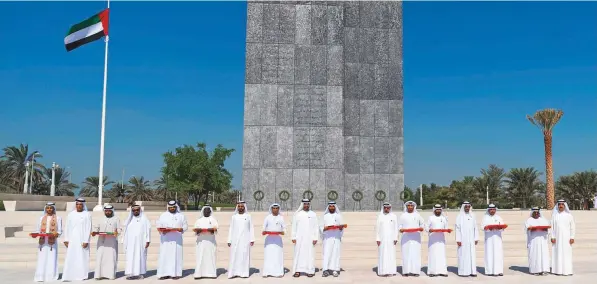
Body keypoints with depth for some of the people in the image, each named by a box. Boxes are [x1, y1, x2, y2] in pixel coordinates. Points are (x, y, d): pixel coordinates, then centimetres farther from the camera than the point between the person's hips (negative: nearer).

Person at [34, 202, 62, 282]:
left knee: (51, 259, -4)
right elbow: (38, 229, 13)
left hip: (52, 241, -2)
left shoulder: (57, 218, 6)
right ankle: (40, 276, 2)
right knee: (42, 259, -2)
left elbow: (59, 231, 2)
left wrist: (55, 234, -17)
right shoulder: (42, 218, 15)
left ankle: (50, 276, -1)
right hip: (43, 241, 2)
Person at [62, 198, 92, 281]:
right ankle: (69, 276, -2)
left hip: (82, 239, -2)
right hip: (72, 240, 2)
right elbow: (67, 228, 8)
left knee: (82, 257, -1)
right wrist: (66, 239, 0)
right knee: (70, 257, -3)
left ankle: (82, 275, 4)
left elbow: (88, 229, -4)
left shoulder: (87, 215, 0)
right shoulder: (71, 214, 8)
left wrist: (86, 241, -11)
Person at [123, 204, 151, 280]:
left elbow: (148, 229, -2)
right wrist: (124, 242, 4)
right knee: (130, 257, -2)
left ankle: (140, 273, 0)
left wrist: (148, 241, -10)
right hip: (131, 242, 3)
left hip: (140, 242, -3)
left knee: (140, 256, -3)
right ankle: (131, 273, -2)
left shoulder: (144, 219, 3)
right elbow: (125, 231, 11)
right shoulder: (129, 219, 13)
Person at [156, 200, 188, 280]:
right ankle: (165, 273, -3)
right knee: (165, 255, -4)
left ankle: (175, 273, -1)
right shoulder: (163, 215, 11)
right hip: (165, 239, 0)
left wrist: (180, 229, -13)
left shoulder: (181, 216, 10)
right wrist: (163, 230, -14)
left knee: (176, 255, -3)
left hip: (177, 239, 0)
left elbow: (185, 226, 7)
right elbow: (159, 226, 6)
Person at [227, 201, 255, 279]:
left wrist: (252, 239, -4)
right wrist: (229, 240, 2)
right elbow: (231, 229, 8)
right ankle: (234, 273, -3)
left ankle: (244, 272, 1)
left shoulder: (248, 216, 6)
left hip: (245, 239, -1)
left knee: (244, 255, -3)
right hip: (235, 239, 1)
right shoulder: (234, 217, 9)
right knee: (234, 256, -4)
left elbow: (251, 228, 4)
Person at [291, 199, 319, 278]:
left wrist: (315, 238, -3)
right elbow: (294, 226, 5)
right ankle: (297, 270, 3)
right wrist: (293, 237, -1)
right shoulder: (297, 214, 4)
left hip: (310, 238, 0)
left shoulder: (313, 214, 5)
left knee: (310, 254, 0)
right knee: (298, 253, -1)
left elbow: (316, 227, 3)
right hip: (299, 238, 0)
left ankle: (310, 271, 5)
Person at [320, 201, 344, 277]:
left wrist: (341, 227, -15)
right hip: (327, 238, 0)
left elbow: (342, 228, 6)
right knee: (327, 253, -8)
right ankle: (325, 270, -10)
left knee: (336, 253, -3)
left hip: (336, 238, 1)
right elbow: (321, 227, 5)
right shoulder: (325, 216, 9)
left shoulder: (338, 216, 10)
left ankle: (335, 270, -2)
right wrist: (325, 228, -15)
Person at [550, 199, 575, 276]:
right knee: (557, 253, 1)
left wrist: (572, 237, -6)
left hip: (566, 237, 0)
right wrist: (552, 237, -6)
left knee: (567, 253, -1)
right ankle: (558, 270, 5)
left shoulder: (569, 215, 2)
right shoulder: (554, 215, 3)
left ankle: (567, 270, 3)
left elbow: (572, 227, 2)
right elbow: (552, 227, 2)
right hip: (557, 237, 0)